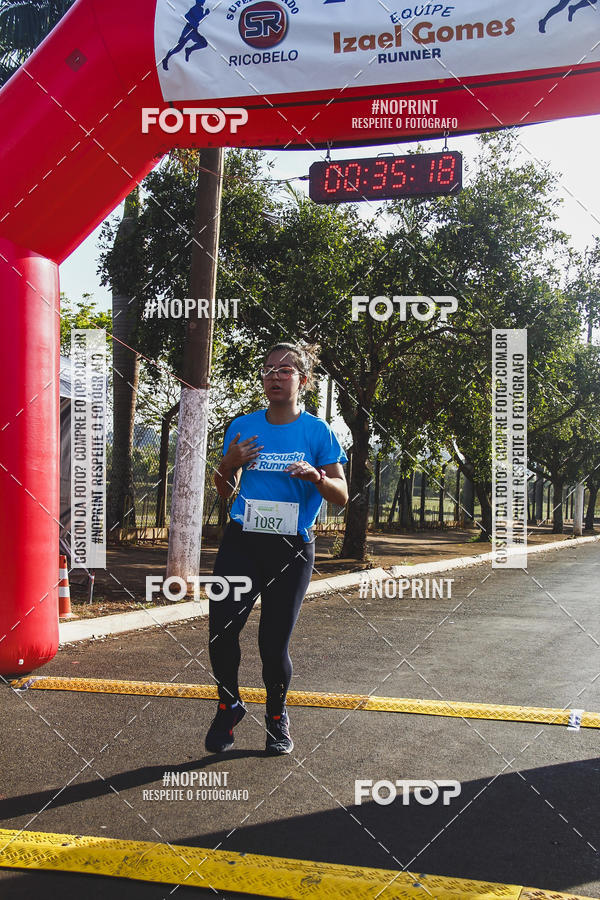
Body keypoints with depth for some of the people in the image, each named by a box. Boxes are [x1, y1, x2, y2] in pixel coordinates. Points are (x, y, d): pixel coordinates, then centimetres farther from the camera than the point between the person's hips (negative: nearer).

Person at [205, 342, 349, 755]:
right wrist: (228, 466, -10)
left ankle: (277, 717, 29)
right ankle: (229, 706, 19)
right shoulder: (243, 427, 6)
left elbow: (342, 496, -3)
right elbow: (225, 490, 12)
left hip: (291, 550, -2)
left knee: (274, 644, 1)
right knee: (221, 629, -9)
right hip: (241, 544, 2)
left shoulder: (318, 432, -1)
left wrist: (315, 476, -23)